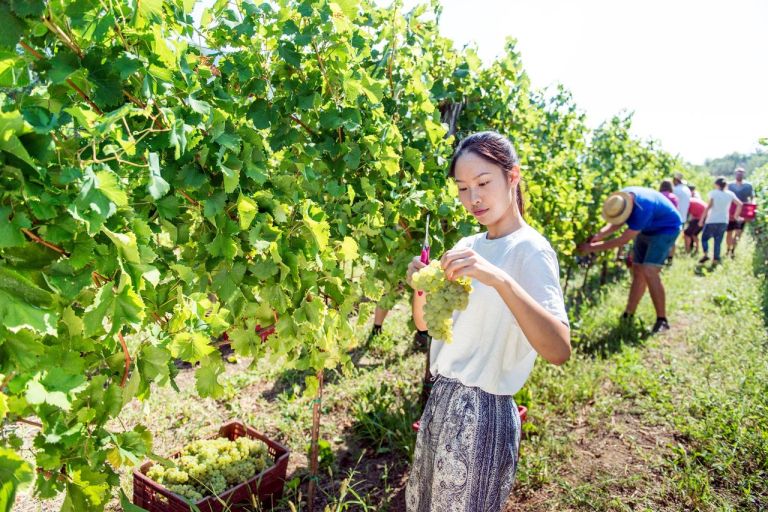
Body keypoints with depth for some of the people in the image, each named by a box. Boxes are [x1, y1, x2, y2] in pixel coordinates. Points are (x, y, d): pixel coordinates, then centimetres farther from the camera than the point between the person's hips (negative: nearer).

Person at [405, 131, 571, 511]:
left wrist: (500, 279, -41)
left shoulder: (531, 250, -16)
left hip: (484, 411, -7)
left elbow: (559, 350, -30)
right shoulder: (467, 246, 6)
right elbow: (424, 323, 10)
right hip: (442, 398, 7)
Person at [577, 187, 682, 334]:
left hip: (666, 228, -8)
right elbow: (618, 223, -4)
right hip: (647, 230, 8)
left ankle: (662, 320, -12)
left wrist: (593, 248, -30)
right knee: (637, 272, 7)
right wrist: (599, 235, -22)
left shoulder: (642, 208, -40)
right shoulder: (621, 197, -17)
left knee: (648, 272, -20)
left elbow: (623, 239, -34)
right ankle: (628, 315, 15)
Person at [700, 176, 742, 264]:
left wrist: (702, 219, -10)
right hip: (724, 221, 4)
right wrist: (736, 216, 12)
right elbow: (739, 204, 3)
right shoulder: (730, 194, 4)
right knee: (718, 241, 10)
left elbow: (708, 207, -14)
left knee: (704, 238, 11)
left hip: (712, 221, -4)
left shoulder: (713, 193, -8)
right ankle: (716, 259, 9)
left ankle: (705, 254, -6)